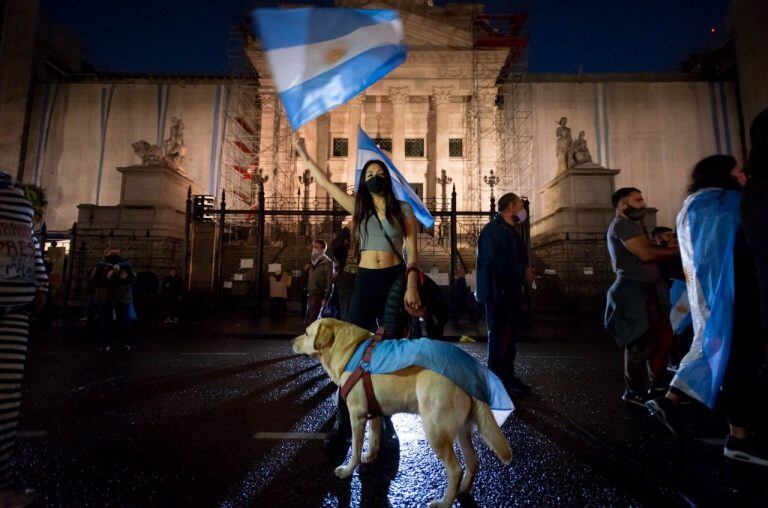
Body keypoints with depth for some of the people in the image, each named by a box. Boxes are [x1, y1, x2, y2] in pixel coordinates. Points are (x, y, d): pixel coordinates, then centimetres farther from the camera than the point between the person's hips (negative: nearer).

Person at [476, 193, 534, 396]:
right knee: (500, 337, -3)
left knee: (510, 335, 16)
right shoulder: (493, 229, -13)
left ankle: (508, 377, 28)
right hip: (497, 293, -10)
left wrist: (526, 271, 2)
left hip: (511, 293, 10)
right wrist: (523, 270, -16)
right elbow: (494, 260, -24)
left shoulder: (511, 232, 18)